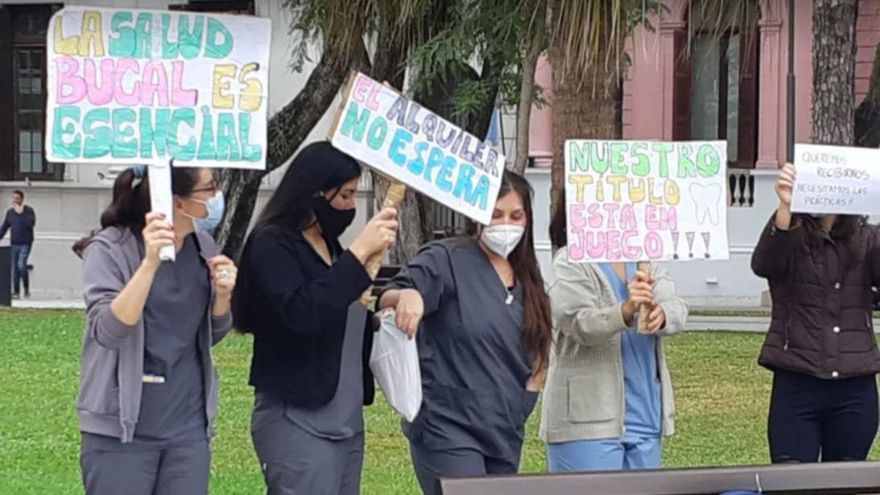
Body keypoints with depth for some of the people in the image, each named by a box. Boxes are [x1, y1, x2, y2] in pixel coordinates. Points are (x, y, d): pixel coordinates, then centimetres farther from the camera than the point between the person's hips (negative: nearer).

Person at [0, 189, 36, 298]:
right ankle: (16, 292, 7)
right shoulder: (10, 212, 11)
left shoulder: (29, 211, -3)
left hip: (25, 244, -5)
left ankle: (27, 288, -1)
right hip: (14, 244, 5)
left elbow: (31, 224, -19)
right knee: (15, 268, 3)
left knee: (21, 265, -19)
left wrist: (21, 213, -19)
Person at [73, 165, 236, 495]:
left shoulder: (203, 246, 4)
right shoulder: (110, 249, -11)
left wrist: (223, 296, -6)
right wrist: (150, 262, -32)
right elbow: (108, 331, -24)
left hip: (189, 425, 5)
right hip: (121, 429, -5)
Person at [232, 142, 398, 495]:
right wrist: (359, 251, -24)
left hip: (347, 422, 8)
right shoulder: (272, 244, -9)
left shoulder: (331, 245, 14)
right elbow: (302, 313, -25)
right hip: (297, 421, -8)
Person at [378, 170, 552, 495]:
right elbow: (387, 301, -19)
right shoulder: (447, 261, -7)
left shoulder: (527, 278, 14)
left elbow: (537, 350, 24)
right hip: (448, 428, -7)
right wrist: (406, 295, -41)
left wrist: (524, 401, 9)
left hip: (505, 433, 7)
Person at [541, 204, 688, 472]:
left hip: (645, 417, 6)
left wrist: (661, 314, -26)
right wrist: (626, 311, -37)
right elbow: (580, 324, -18)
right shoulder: (570, 263, -4)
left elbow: (677, 308, -1)